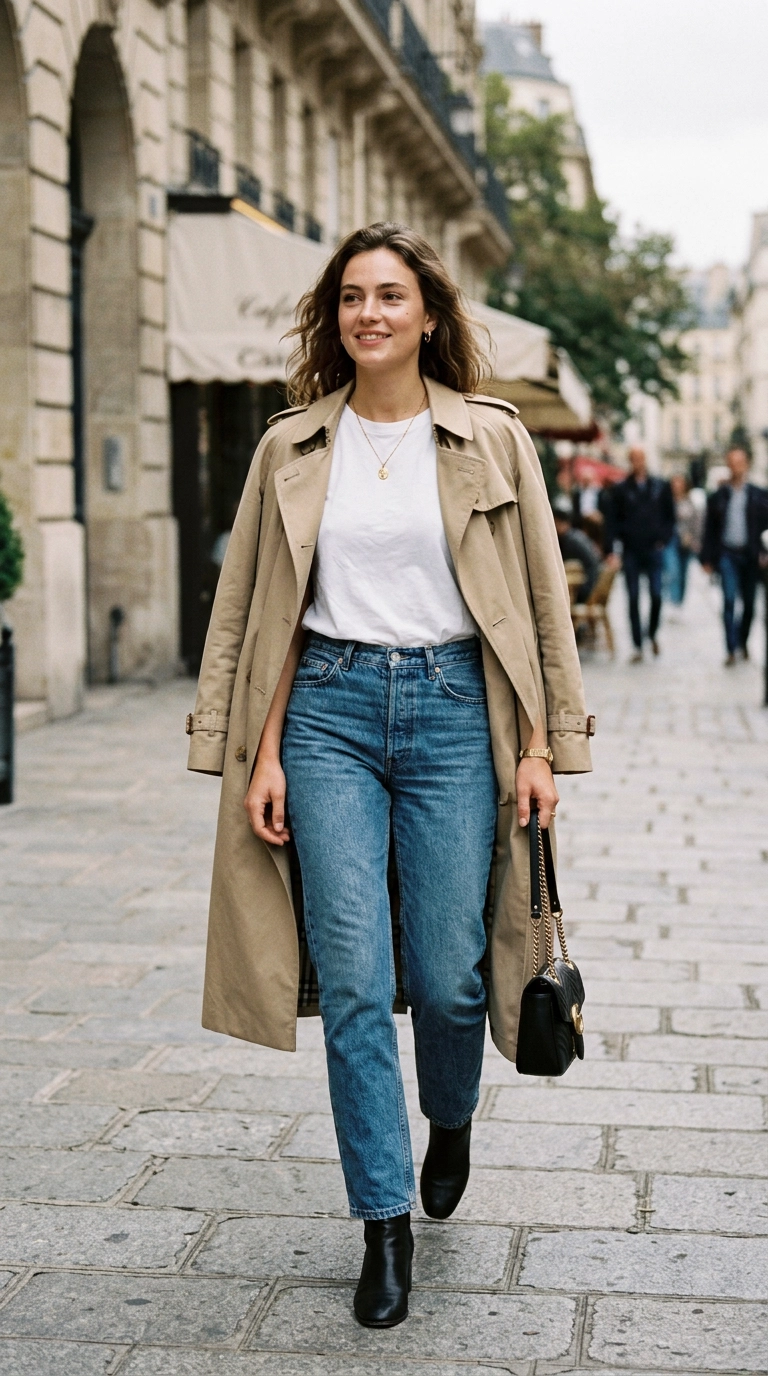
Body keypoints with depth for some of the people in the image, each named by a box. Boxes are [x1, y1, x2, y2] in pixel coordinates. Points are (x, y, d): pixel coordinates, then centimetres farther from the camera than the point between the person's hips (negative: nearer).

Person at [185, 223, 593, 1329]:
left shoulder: (492, 438, 3)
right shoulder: (293, 446, 7)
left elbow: (541, 601, 4)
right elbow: (256, 610, 8)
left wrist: (539, 744, -1)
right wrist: (262, 753, 1)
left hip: (454, 708, -1)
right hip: (328, 709, 1)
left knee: (447, 975, 1)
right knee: (354, 981, -4)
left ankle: (450, 1122, 35)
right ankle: (385, 1222, 9)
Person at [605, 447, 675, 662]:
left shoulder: (661, 487, 7)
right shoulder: (621, 490, 4)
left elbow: (670, 516, 12)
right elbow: (613, 521, 3)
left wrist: (663, 539, -1)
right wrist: (615, 550, -5)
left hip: (654, 550, 0)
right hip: (631, 553, 0)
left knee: (656, 595, -6)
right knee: (633, 599, 1)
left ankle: (653, 634, 20)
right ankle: (638, 646, 6)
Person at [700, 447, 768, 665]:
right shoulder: (718, 497, 6)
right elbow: (709, 530, 6)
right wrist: (707, 559, 2)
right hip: (727, 554, -1)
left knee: (749, 603, 6)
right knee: (729, 600, -10)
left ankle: (743, 641, 28)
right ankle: (731, 650, -8)